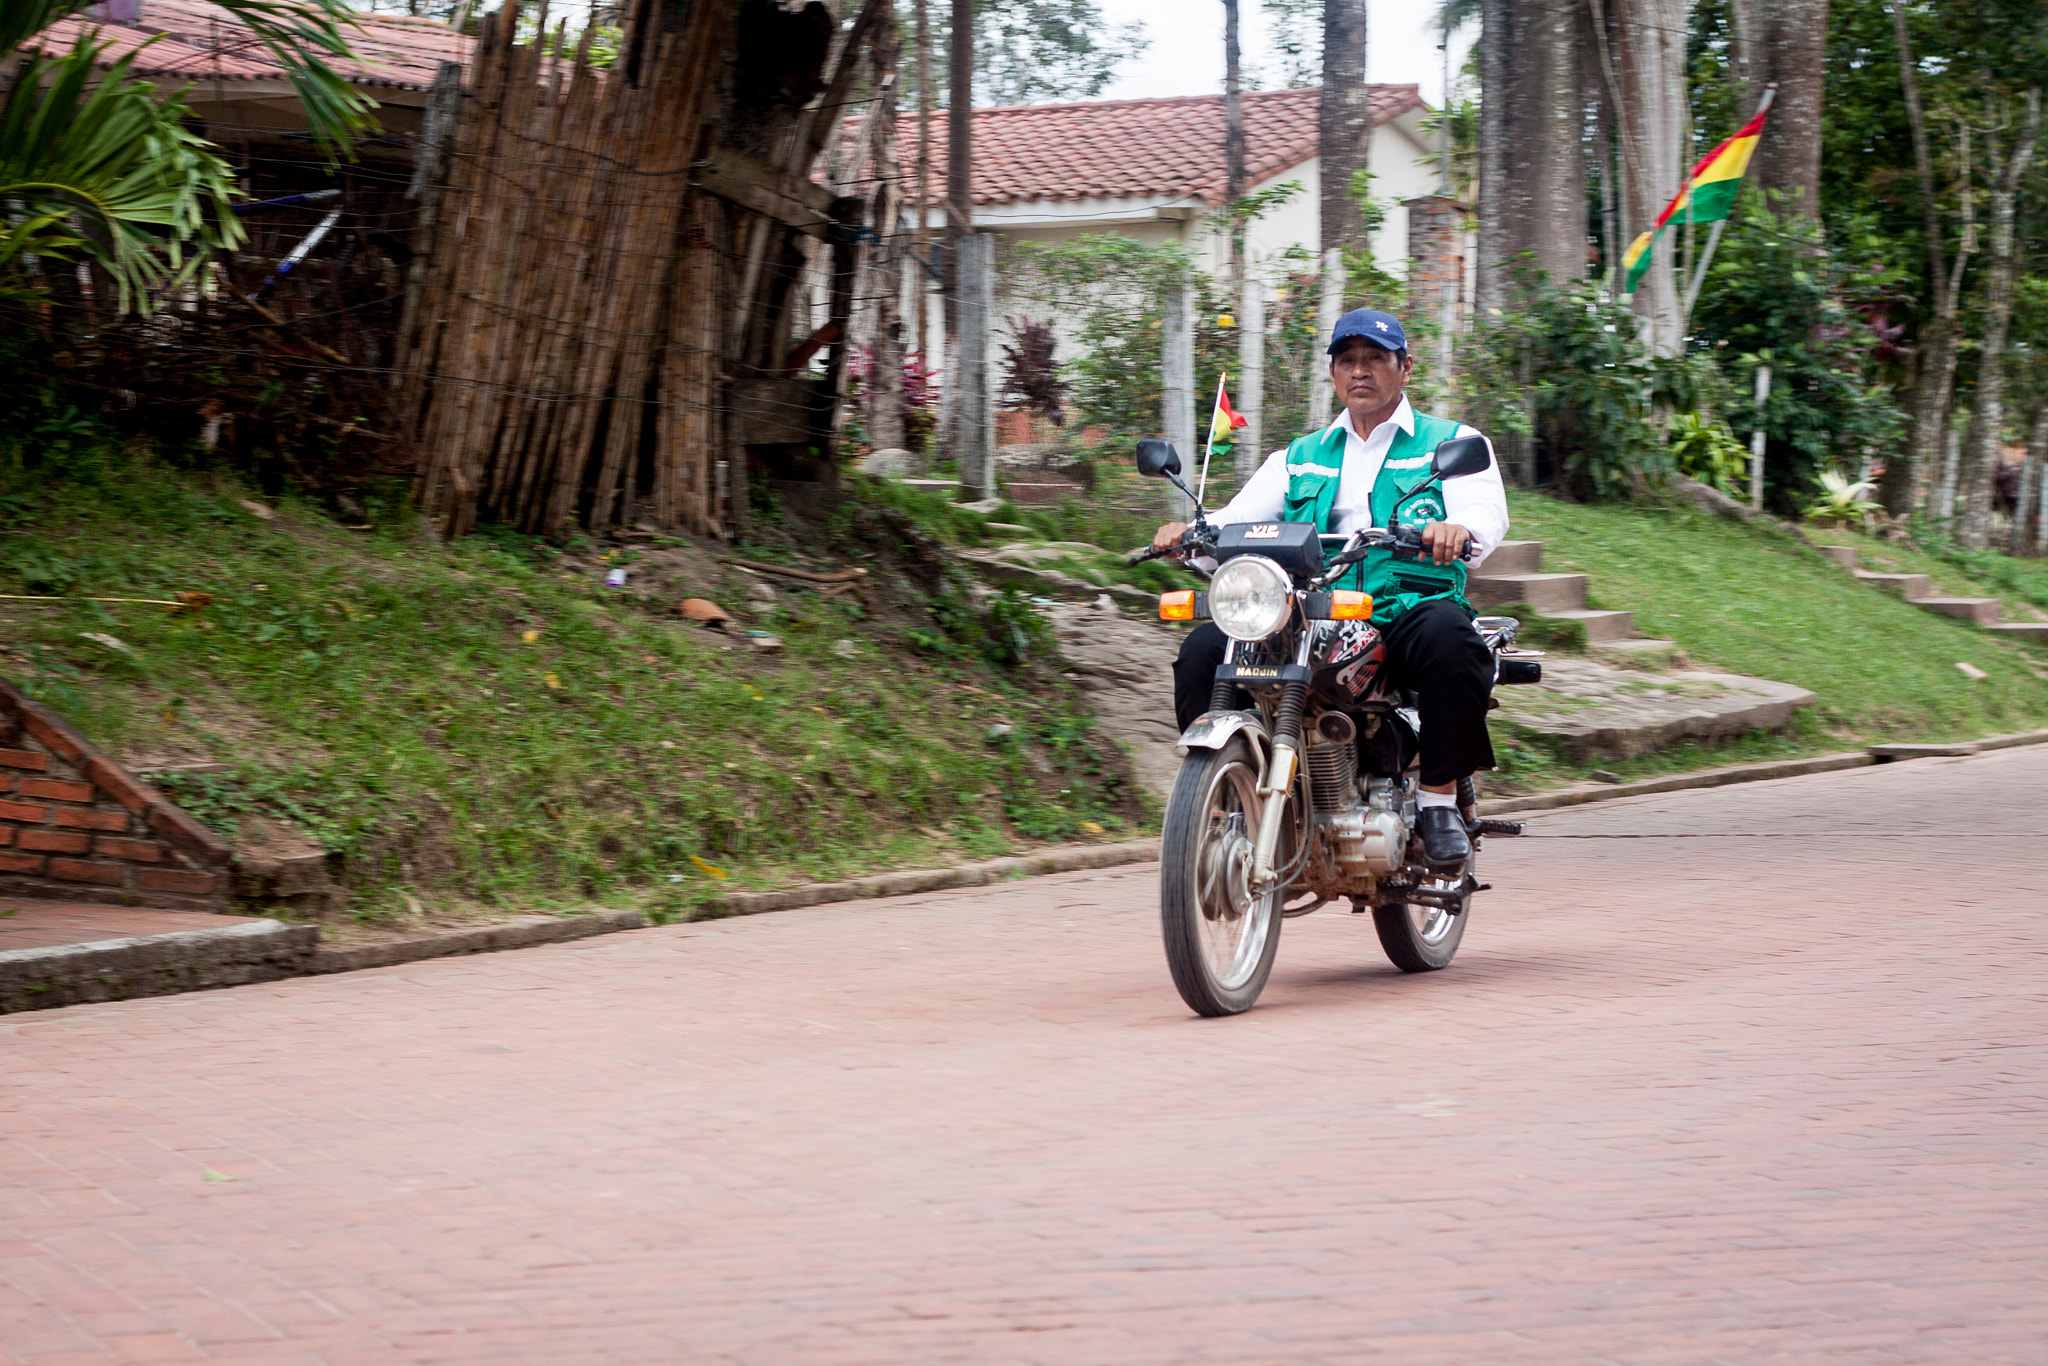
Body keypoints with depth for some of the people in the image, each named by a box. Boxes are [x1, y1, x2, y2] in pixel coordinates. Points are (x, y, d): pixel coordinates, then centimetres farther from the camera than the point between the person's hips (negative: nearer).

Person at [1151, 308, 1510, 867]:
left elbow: (1488, 512, -6)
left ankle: (1439, 798, -25)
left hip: (1411, 608, -3)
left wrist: (1458, 528, -32)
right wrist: (1189, 532, -12)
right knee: (1204, 648, -21)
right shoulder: (1298, 460, 25)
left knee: (1448, 635, -39)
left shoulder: (1452, 443, 13)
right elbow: (1238, 520, 12)